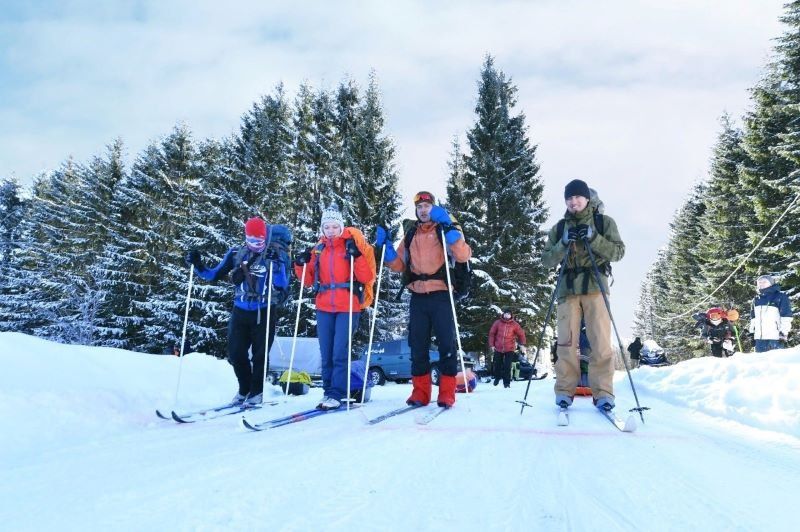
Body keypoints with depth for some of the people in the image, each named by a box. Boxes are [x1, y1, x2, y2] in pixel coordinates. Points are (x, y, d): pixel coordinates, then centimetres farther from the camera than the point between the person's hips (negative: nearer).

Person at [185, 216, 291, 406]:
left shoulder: (277, 254, -7)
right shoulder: (236, 253, 2)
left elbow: (282, 285, -16)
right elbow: (214, 275, 8)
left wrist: (275, 264, -28)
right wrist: (198, 266, -6)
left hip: (264, 313, -3)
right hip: (240, 311, 3)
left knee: (259, 355, 6)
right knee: (235, 354, 5)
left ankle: (256, 392, 26)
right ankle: (244, 389, 28)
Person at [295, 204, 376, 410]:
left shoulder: (352, 246, -1)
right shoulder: (318, 250, 11)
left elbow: (367, 277, -7)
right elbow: (309, 280, 16)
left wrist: (357, 257, -20)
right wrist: (301, 265, 0)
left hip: (348, 307, -4)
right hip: (324, 308, 4)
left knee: (340, 353, -9)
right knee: (326, 354, 7)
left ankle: (336, 395, -3)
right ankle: (328, 392, 16)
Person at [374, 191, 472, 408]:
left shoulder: (444, 231, 2)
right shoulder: (410, 235, 16)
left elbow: (463, 255, -15)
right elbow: (398, 265, 17)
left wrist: (448, 226, -21)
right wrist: (385, 245, 4)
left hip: (441, 295, -4)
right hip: (418, 297, 4)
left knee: (446, 343, -4)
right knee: (417, 345, 5)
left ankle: (447, 393, 2)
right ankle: (420, 392, 12)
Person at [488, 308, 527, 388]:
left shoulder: (514, 324, -5)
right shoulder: (498, 323, -3)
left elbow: (521, 334, 3)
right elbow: (492, 333, 3)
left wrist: (522, 344, -3)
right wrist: (491, 345, 0)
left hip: (509, 349, -1)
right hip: (498, 348, 2)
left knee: (507, 366, -5)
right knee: (497, 365, 12)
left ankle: (507, 382, 6)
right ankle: (497, 377, 37)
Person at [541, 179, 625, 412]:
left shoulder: (604, 222, 9)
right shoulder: (559, 228, 14)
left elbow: (618, 252, 0)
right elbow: (547, 260, 7)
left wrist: (593, 238, -13)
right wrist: (564, 243, -11)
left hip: (595, 287, -2)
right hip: (568, 288, 2)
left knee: (600, 342, -8)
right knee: (566, 342, -4)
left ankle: (603, 392, -4)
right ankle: (565, 391, 2)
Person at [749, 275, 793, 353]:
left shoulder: (780, 296, 3)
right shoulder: (756, 300, 20)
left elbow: (786, 315, -3)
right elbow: (753, 317, 25)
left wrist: (784, 331, -10)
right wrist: (751, 331, 19)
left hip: (775, 335, -6)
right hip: (759, 336, 6)